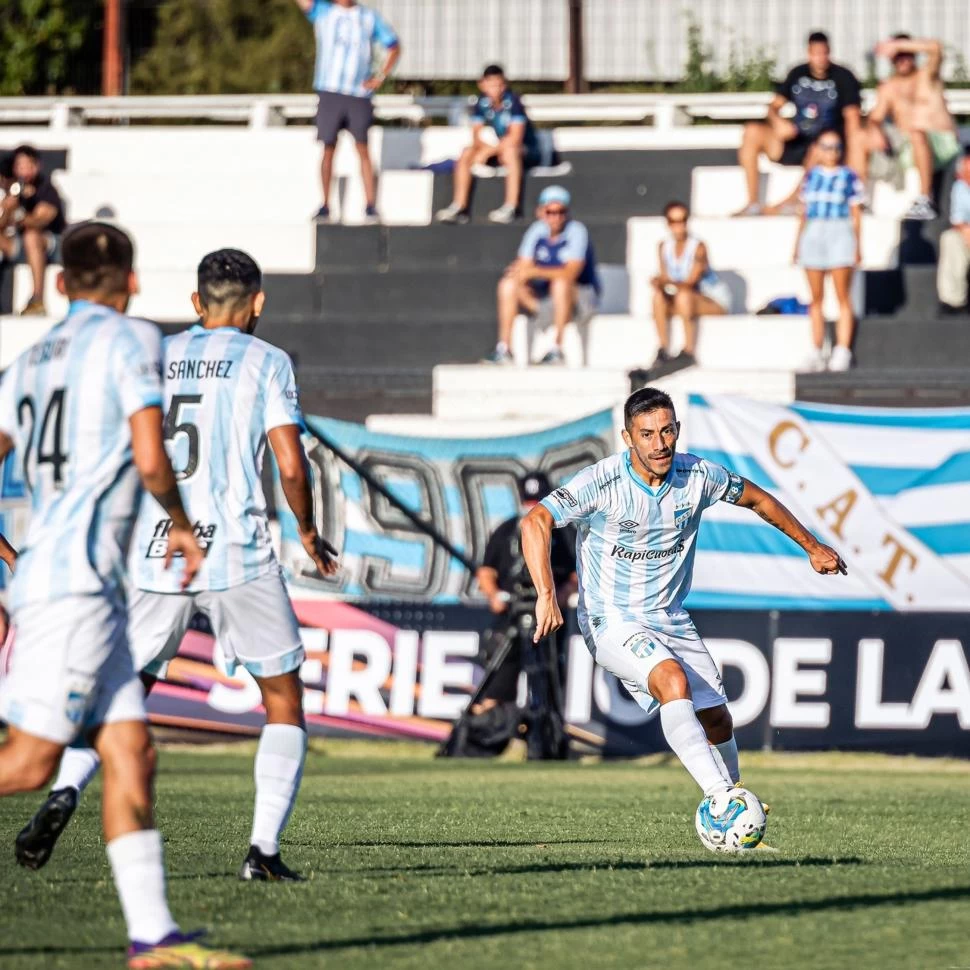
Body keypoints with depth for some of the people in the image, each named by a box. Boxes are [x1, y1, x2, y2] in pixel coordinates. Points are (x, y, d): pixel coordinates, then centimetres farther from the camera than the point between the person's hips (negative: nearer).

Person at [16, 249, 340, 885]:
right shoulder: (266, 362, 2)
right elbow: (291, 467, -6)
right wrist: (309, 533, 11)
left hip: (155, 551, 3)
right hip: (237, 552, -3)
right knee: (285, 700, 10)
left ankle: (65, 791, -16)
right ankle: (264, 849, -3)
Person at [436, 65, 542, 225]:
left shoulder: (513, 101, -20)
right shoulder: (482, 103, -4)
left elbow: (515, 138, -26)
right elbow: (476, 137, -1)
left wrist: (487, 151, -27)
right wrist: (488, 149, -24)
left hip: (528, 152, -6)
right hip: (501, 150, 6)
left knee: (509, 151, -38)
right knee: (466, 154, -12)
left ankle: (511, 208, -41)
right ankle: (459, 207, -16)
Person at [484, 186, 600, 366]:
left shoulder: (576, 231, -16)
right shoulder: (537, 231, -1)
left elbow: (571, 272, -29)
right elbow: (523, 267, -4)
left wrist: (535, 271, -35)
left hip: (583, 296, -5)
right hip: (546, 299, 5)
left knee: (560, 282, -36)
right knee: (508, 283, -14)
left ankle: (557, 350, -33)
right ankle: (503, 349, -16)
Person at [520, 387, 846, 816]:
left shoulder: (698, 475, -5)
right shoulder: (601, 482, -19)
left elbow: (758, 500, 13)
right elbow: (536, 522, -26)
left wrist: (813, 547, 19)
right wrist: (546, 596, -39)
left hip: (671, 619, 6)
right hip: (612, 621, -5)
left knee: (716, 718, 3)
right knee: (673, 681, -32)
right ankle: (719, 794, -35)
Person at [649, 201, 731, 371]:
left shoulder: (698, 247, -20)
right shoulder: (664, 247, -2)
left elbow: (691, 283, -25)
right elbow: (664, 278, -5)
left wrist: (668, 282, -39)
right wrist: (660, 282, -28)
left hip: (715, 303, -6)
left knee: (684, 295, -35)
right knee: (658, 296, -21)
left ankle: (689, 352, -31)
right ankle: (663, 350, -19)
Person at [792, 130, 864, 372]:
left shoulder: (849, 177, 3)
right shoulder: (811, 177, 13)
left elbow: (856, 215, 2)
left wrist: (858, 246, -4)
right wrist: (797, 244, 13)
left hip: (840, 234, -4)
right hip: (813, 235, 4)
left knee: (843, 296, -8)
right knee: (816, 298, 5)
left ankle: (842, 351, -10)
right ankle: (817, 351, 8)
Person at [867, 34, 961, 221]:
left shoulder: (927, 76, 1)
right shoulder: (888, 88, 12)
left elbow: (935, 48, -19)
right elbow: (875, 119, 3)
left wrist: (898, 45, -22)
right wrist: (874, 131, -21)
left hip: (941, 144, -6)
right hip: (907, 148, 6)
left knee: (916, 133, -39)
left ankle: (924, 201, -42)